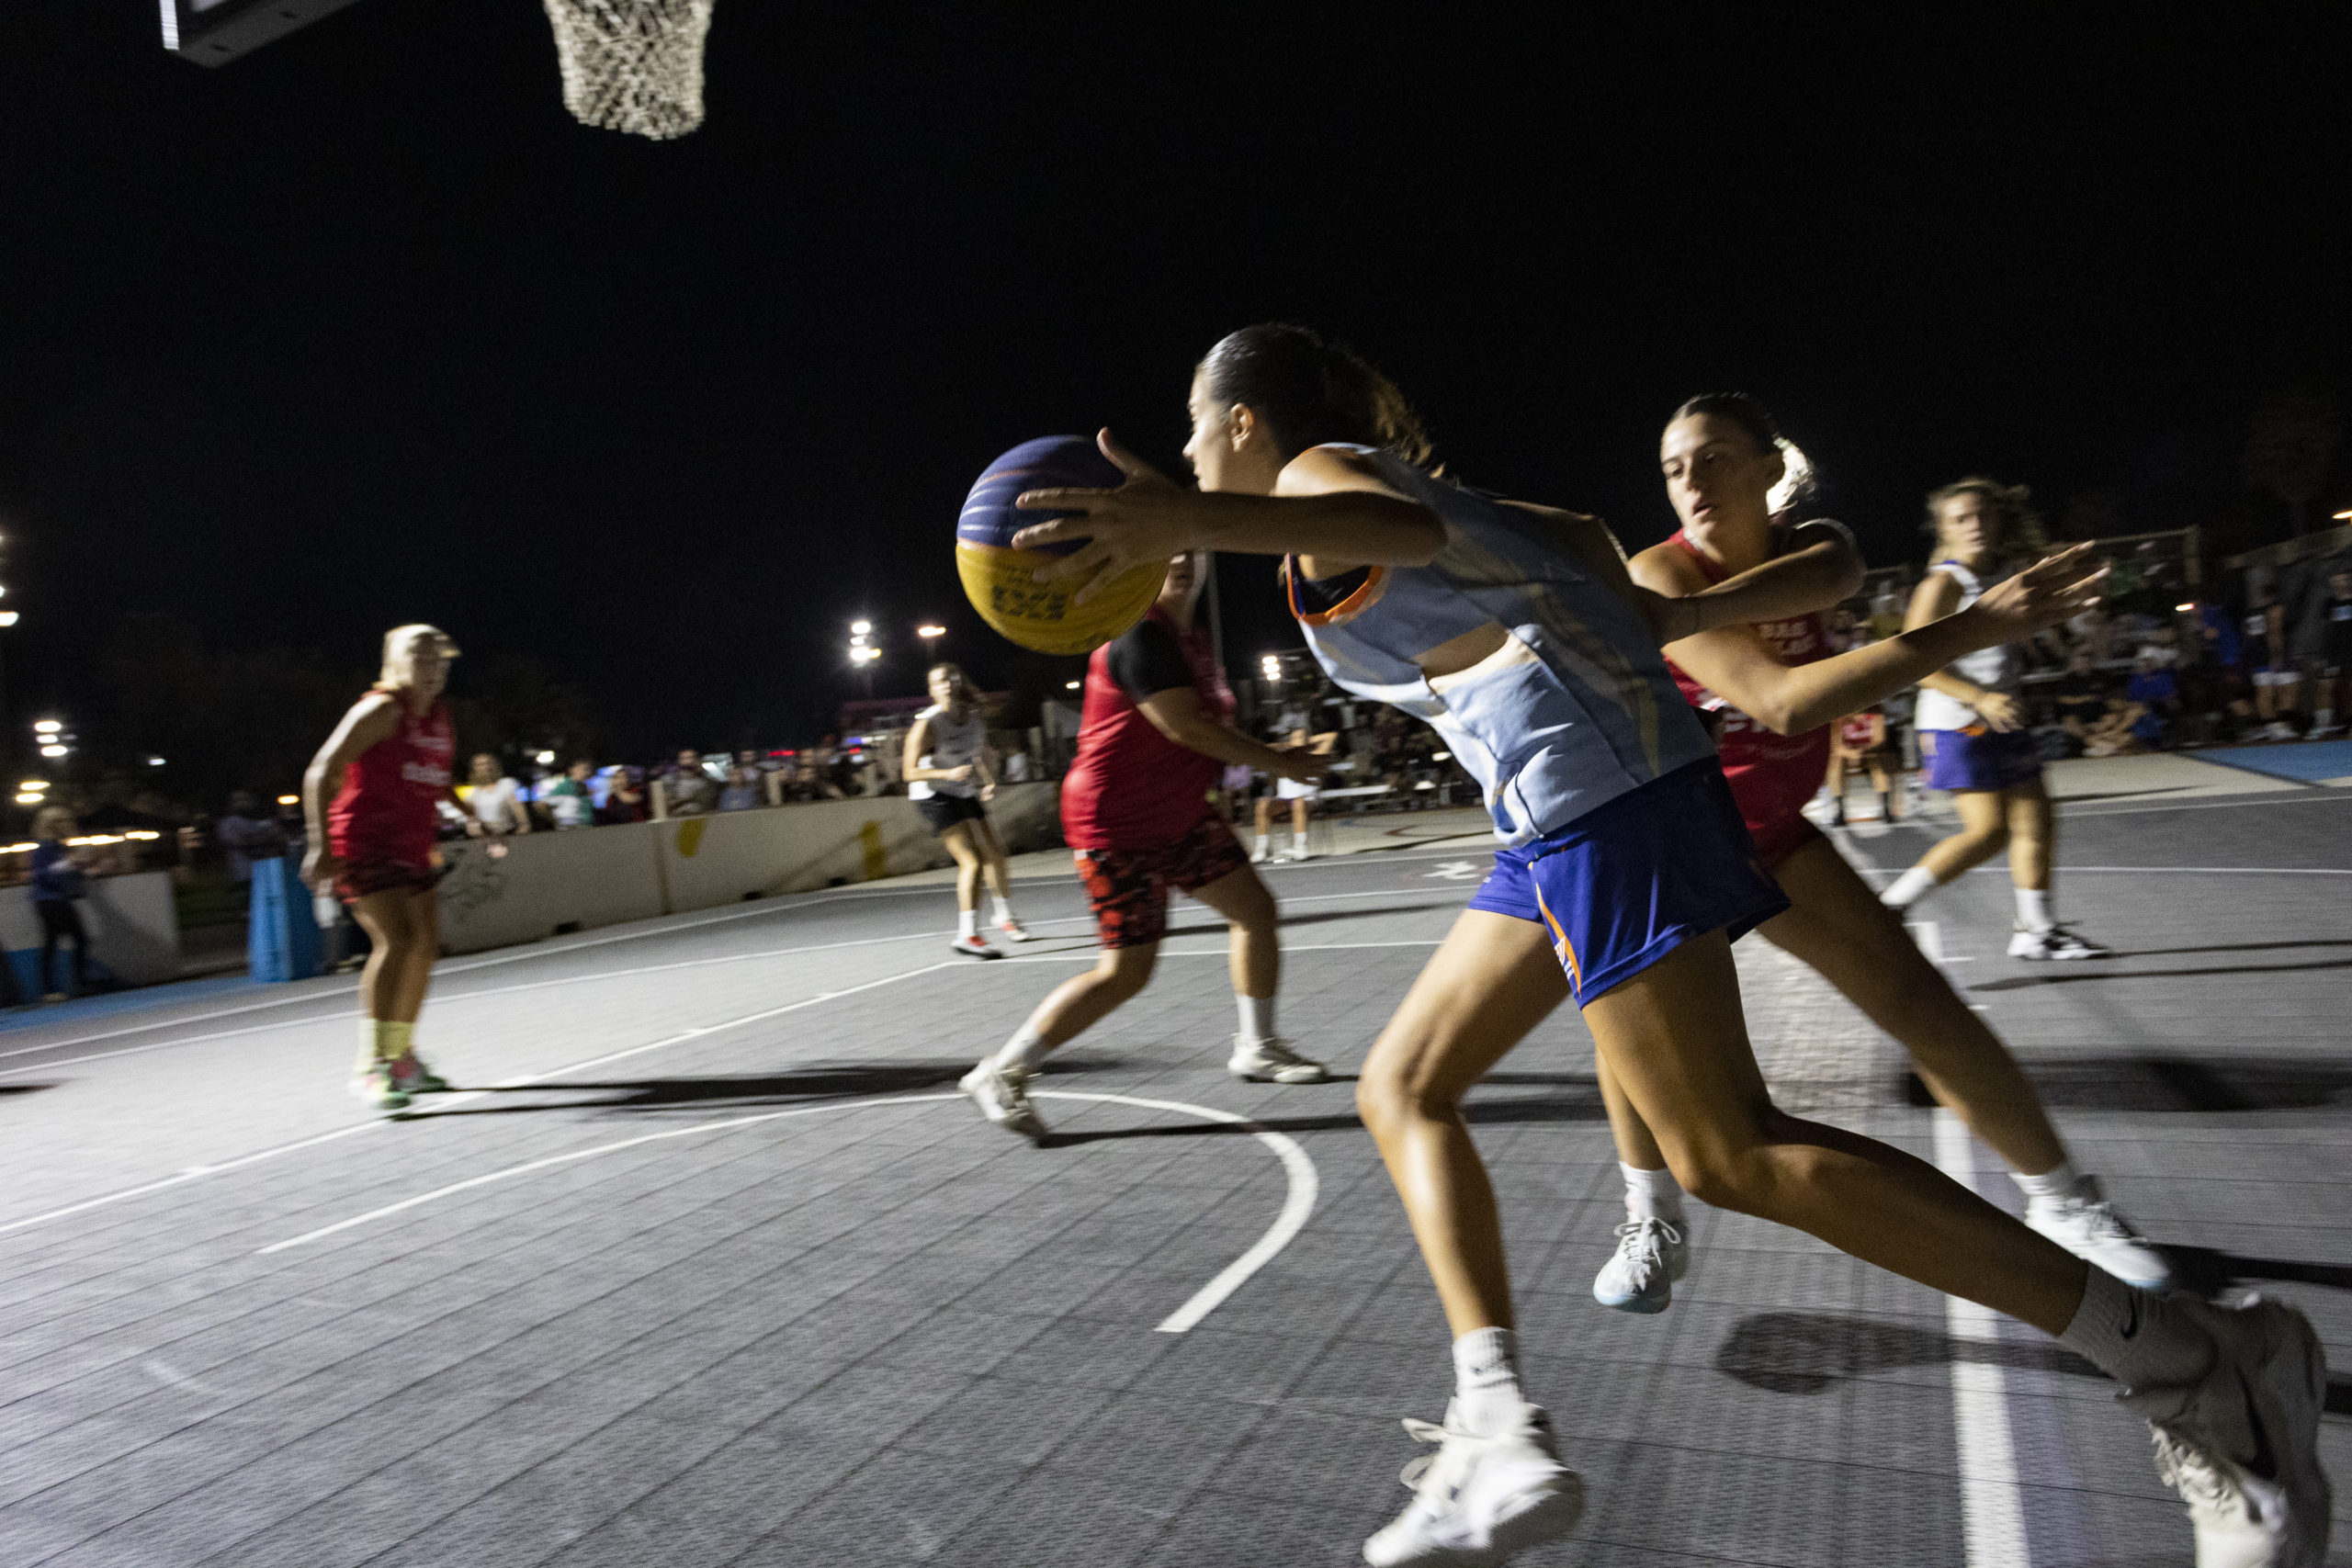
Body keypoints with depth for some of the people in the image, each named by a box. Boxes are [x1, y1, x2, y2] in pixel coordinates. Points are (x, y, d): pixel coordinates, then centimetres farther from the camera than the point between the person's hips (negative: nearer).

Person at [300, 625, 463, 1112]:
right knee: (396, 941, -21)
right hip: (363, 844, -8)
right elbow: (321, 773, -17)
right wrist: (321, 846, -23)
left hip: (411, 847, 9)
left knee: (425, 947, 11)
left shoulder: (439, 716, 10)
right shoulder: (381, 709, -13)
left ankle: (401, 1054, 27)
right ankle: (371, 1066, -19)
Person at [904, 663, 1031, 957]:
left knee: (995, 852, 10)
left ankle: (1005, 919, 30)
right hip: (934, 797, -7)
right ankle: (966, 935, -17)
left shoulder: (975, 718, -2)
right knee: (972, 861, -18)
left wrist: (989, 783, 1)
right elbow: (911, 772, -21)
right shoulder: (926, 725, -20)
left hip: (966, 794, 7)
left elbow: (985, 753, 17)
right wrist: (949, 773, -35)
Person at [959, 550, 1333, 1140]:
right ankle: (999, 1074, 4)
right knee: (1126, 971, -8)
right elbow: (1187, 727, -26)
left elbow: (1213, 721, 23)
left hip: (1179, 813, 10)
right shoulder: (1138, 635, -21)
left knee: (1255, 909, 9)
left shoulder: (1192, 637, 10)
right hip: (1117, 826, -10)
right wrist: (1279, 763, -18)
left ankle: (1256, 1048, 26)